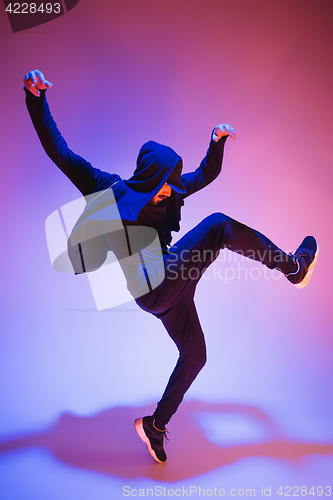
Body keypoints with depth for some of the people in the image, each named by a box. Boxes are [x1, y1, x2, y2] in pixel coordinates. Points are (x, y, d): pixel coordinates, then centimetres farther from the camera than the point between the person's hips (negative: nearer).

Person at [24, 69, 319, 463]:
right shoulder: (108, 189, 3)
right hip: (151, 285, -8)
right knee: (218, 225, -13)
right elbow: (58, 150, 2)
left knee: (194, 355, 16)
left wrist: (217, 141, 11)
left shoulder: (167, 194, 19)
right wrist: (36, 99, -3)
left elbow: (207, 174, 27)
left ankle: (156, 425, 29)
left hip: (167, 289, 8)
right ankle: (293, 267, 0)